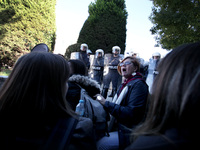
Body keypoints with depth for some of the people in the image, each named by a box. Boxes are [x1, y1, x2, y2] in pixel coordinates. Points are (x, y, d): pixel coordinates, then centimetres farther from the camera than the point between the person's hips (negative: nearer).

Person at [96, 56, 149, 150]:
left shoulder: (138, 84, -13)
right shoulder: (124, 85, 14)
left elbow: (131, 113, -22)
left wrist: (106, 103, -23)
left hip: (128, 133, -8)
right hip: (118, 127, 8)